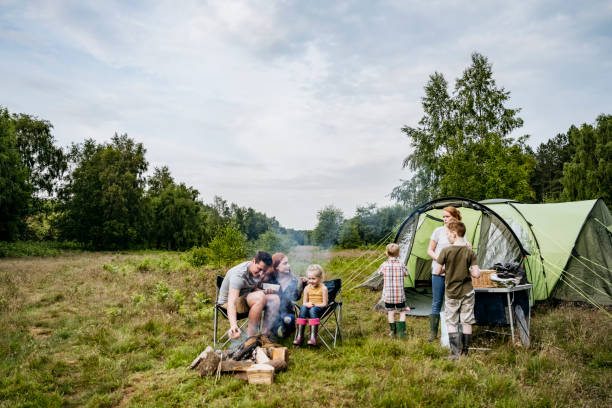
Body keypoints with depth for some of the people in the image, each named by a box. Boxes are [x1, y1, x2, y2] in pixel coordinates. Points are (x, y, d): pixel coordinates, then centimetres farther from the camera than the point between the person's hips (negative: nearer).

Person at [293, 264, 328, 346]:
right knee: (303, 308, -30)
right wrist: (307, 304, -14)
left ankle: (313, 337, -41)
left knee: (313, 309, -37)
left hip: (319, 308, -3)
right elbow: (304, 302, 9)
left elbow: (324, 304, -5)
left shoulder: (323, 288, -3)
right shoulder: (307, 288, 8)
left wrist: (314, 304, -18)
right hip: (309, 307, 4)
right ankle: (299, 336, -33)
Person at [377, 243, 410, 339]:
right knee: (402, 312, 12)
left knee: (391, 312, 11)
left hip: (388, 294, 0)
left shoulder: (384, 265, -6)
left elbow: (379, 272, 13)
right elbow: (406, 274, 9)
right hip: (399, 294, 0)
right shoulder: (401, 264, -6)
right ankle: (401, 332, 5)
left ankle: (393, 332, 15)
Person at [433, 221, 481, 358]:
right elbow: (476, 274, -10)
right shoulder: (470, 252, -6)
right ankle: (465, 352, 17)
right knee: (467, 322, 10)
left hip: (451, 293, -2)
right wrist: (467, 271, 9)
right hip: (467, 292, 2)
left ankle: (455, 353, 4)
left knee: (451, 323, 8)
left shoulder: (446, 251, -12)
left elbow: (437, 272, -8)